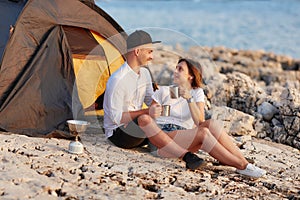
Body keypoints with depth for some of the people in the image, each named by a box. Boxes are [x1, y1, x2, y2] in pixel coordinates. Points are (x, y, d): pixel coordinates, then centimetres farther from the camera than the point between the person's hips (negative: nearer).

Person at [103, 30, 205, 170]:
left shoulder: (144, 73, 7)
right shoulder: (117, 80, -21)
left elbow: (151, 101, 15)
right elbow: (116, 117, -22)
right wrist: (146, 112, -30)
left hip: (138, 128, 10)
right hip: (117, 133, -10)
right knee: (144, 119, -37)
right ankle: (185, 156, -46)